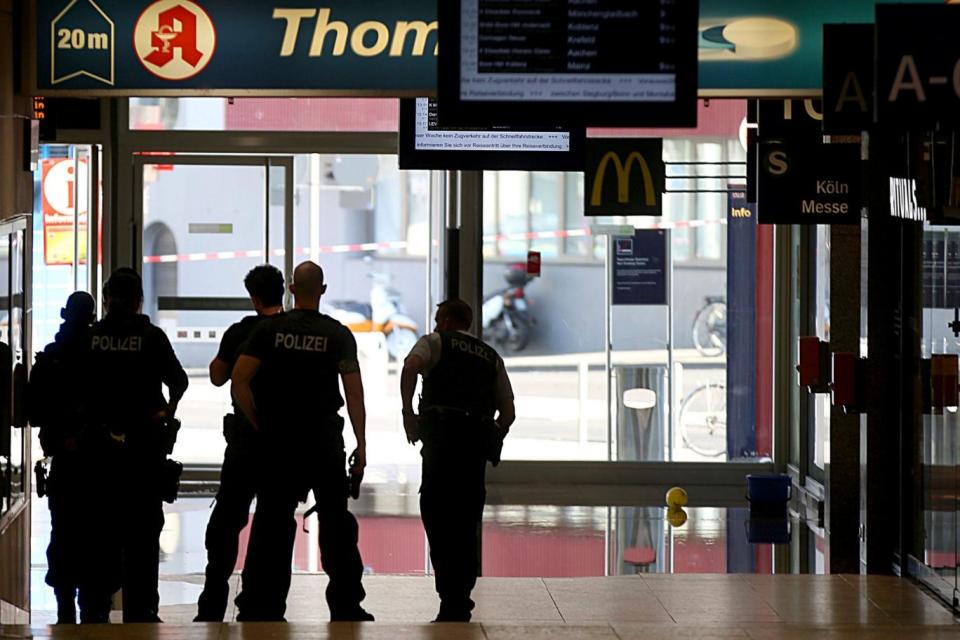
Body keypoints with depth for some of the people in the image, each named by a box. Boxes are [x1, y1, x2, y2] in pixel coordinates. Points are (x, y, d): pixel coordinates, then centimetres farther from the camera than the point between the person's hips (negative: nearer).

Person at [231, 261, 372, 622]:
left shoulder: (270, 329, 2)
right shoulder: (338, 335, 0)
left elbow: (239, 381, -6)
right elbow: (354, 392, -6)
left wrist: (259, 424, 4)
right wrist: (361, 446, -3)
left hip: (277, 440, 1)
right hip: (324, 440, -1)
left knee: (272, 522, 4)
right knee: (336, 522, 5)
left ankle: (259, 607, 3)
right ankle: (346, 608, 5)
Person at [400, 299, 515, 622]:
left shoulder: (436, 342, 11)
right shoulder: (492, 358, 25)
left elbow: (410, 367, -11)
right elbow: (508, 411, 20)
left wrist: (408, 412, -5)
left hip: (442, 435, -5)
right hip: (479, 441, 5)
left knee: (436, 514, -7)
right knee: (466, 521, 10)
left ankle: (451, 601, -17)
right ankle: (461, 603, 9)